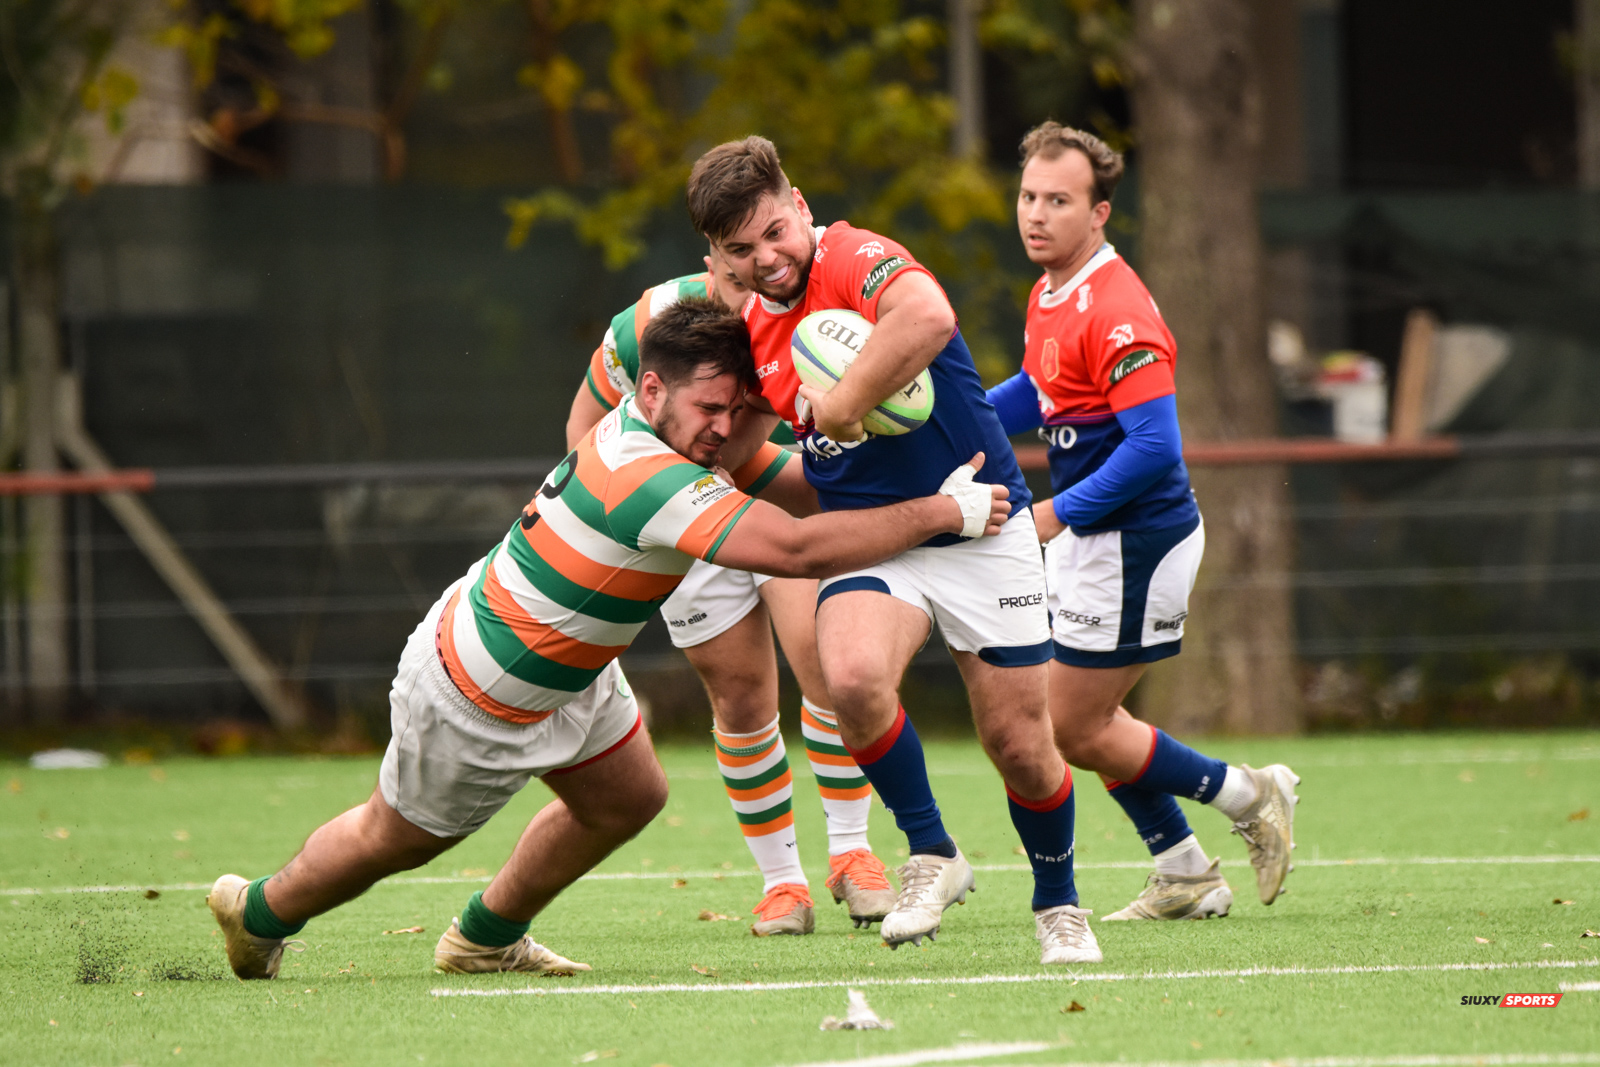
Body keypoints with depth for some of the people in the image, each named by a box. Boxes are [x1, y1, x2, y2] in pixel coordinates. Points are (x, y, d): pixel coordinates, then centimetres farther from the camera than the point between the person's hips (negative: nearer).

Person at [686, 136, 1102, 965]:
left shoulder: (855, 260, -20)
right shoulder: (748, 321, 5)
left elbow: (928, 316, -44)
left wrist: (842, 404, -34)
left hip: (981, 529, -5)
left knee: (1018, 743, 0)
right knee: (851, 675, -28)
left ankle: (1057, 904, 28)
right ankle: (930, 854, -7)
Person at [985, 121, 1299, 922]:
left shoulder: (1115, 310, -24)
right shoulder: (1049, 294, 7)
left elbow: (1154, 447, -29)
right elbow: (1038, 393, 25)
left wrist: (1060, 513, -23)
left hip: (1136, 540, -10)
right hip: (1091, 539, 10)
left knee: (1074, 729, -2)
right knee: (1084, 718, 17)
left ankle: (1247, 797, 13)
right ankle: (1185, 877, 27)